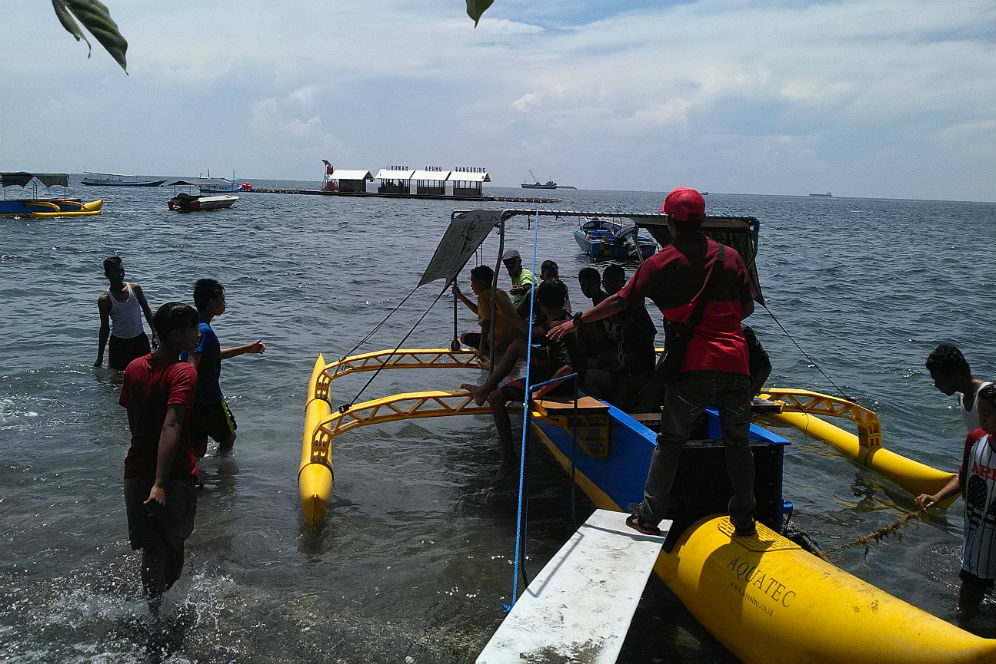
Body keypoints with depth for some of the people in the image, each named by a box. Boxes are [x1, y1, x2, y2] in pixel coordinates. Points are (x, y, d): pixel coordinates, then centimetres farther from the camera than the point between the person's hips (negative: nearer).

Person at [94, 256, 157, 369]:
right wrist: (100, 357, -2)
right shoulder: (104, 299, -7)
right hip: (119, 342, -2)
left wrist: (155, 334, 3)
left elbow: (147, 311, 9)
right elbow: (105, 328, -2)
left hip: (140, 339, 2)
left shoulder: (135, 288, -1)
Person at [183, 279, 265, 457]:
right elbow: (191, 367, -35)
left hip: (192, 400, 8)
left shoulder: (194, 324, 9)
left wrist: (248, 348, 29)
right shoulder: (204, 330, -22)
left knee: (198, 449, 16)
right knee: (229, 436, 18)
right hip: (209, 400, -8)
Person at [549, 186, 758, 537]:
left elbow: (620, 301, 2)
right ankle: (744, 521, 20)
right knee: (738, 442, 13)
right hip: (736, 363, 3)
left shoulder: (661, 262, 0)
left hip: (694, 365, -2)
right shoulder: (730, 256, 8)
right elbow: (747, 307, 13)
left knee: (670, 442, 8)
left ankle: (649, 517, 11)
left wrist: (576, 321, 12)